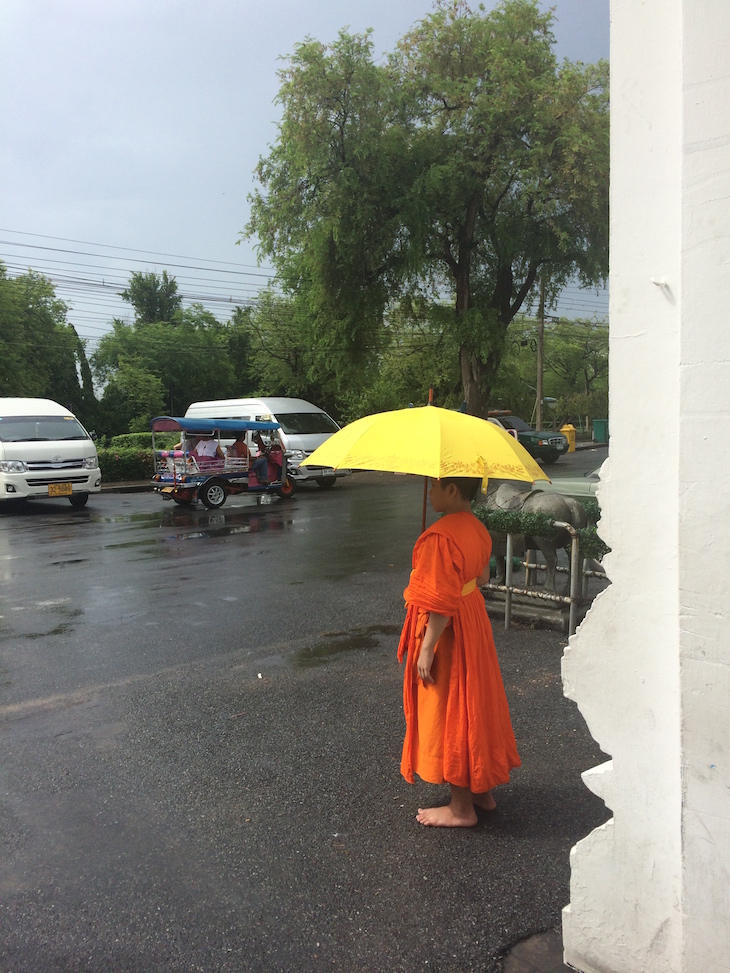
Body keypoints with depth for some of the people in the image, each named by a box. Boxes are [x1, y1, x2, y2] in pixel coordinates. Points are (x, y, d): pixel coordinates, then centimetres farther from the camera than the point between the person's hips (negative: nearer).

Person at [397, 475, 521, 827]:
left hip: (447, 633, -9)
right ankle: (483, 790, 34)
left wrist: (426, 649, -19)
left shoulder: (440, 537, -26)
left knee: (448, 716, 4)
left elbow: (442, 603, -25)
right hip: (473, 621, 9)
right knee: (473, 707, 20)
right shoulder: (477, 528, 3)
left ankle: (461, 808, 18)